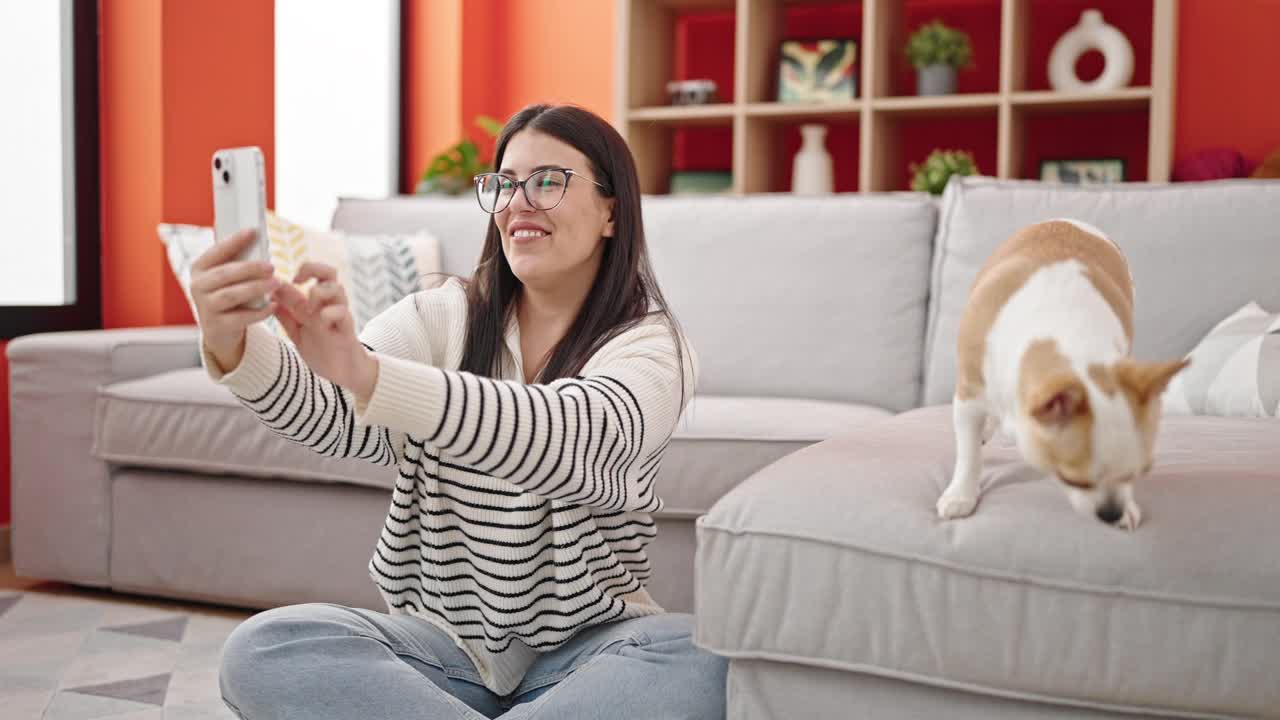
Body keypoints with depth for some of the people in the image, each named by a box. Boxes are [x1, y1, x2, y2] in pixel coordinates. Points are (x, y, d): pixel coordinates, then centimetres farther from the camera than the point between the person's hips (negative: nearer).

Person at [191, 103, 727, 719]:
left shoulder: (652, 349, -8)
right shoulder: (443, 316, 0)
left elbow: (571, 438, -32)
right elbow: (335, 414, -19)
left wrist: (364, 371, -46)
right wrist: (232, 345, -42)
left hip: (586, 648, -1)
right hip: (442, 640, 2)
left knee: (700, 663, -32)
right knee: (261, 651, -23)